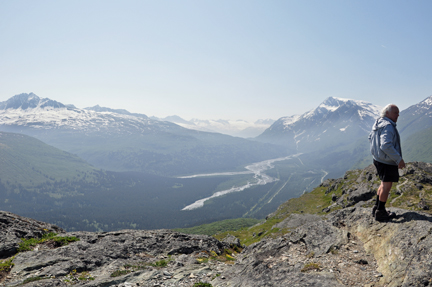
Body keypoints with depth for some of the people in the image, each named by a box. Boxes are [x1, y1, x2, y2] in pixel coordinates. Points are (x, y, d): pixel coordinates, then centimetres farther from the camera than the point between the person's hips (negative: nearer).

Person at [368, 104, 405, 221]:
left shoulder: (378, 123, 10)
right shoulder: (387, 126, -22)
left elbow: (371, 138, 24)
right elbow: (386, 146, -31)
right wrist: (399, 159, -24)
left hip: (378, 159, 10)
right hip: (387, 162, -10)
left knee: (384, 184, 21)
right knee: (386, 186, 0)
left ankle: (377, 208, 29)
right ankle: (380, 212, 9)